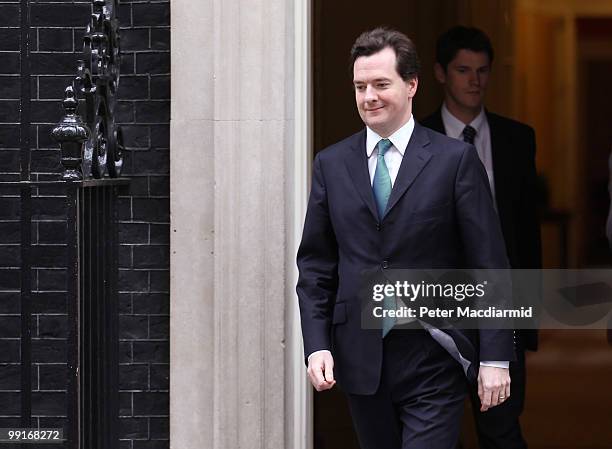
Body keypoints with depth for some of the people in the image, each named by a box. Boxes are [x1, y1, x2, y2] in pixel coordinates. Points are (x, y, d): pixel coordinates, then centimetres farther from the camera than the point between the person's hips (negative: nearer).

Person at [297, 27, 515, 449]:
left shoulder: (455, 159, -2)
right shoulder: (331, 164, 8)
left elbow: (490, 266, -3)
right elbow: (315, 264, 10)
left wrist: (495, 358, -7)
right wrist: (317, 346, -2)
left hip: (433, 363, -3)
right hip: (359, 362, 4)